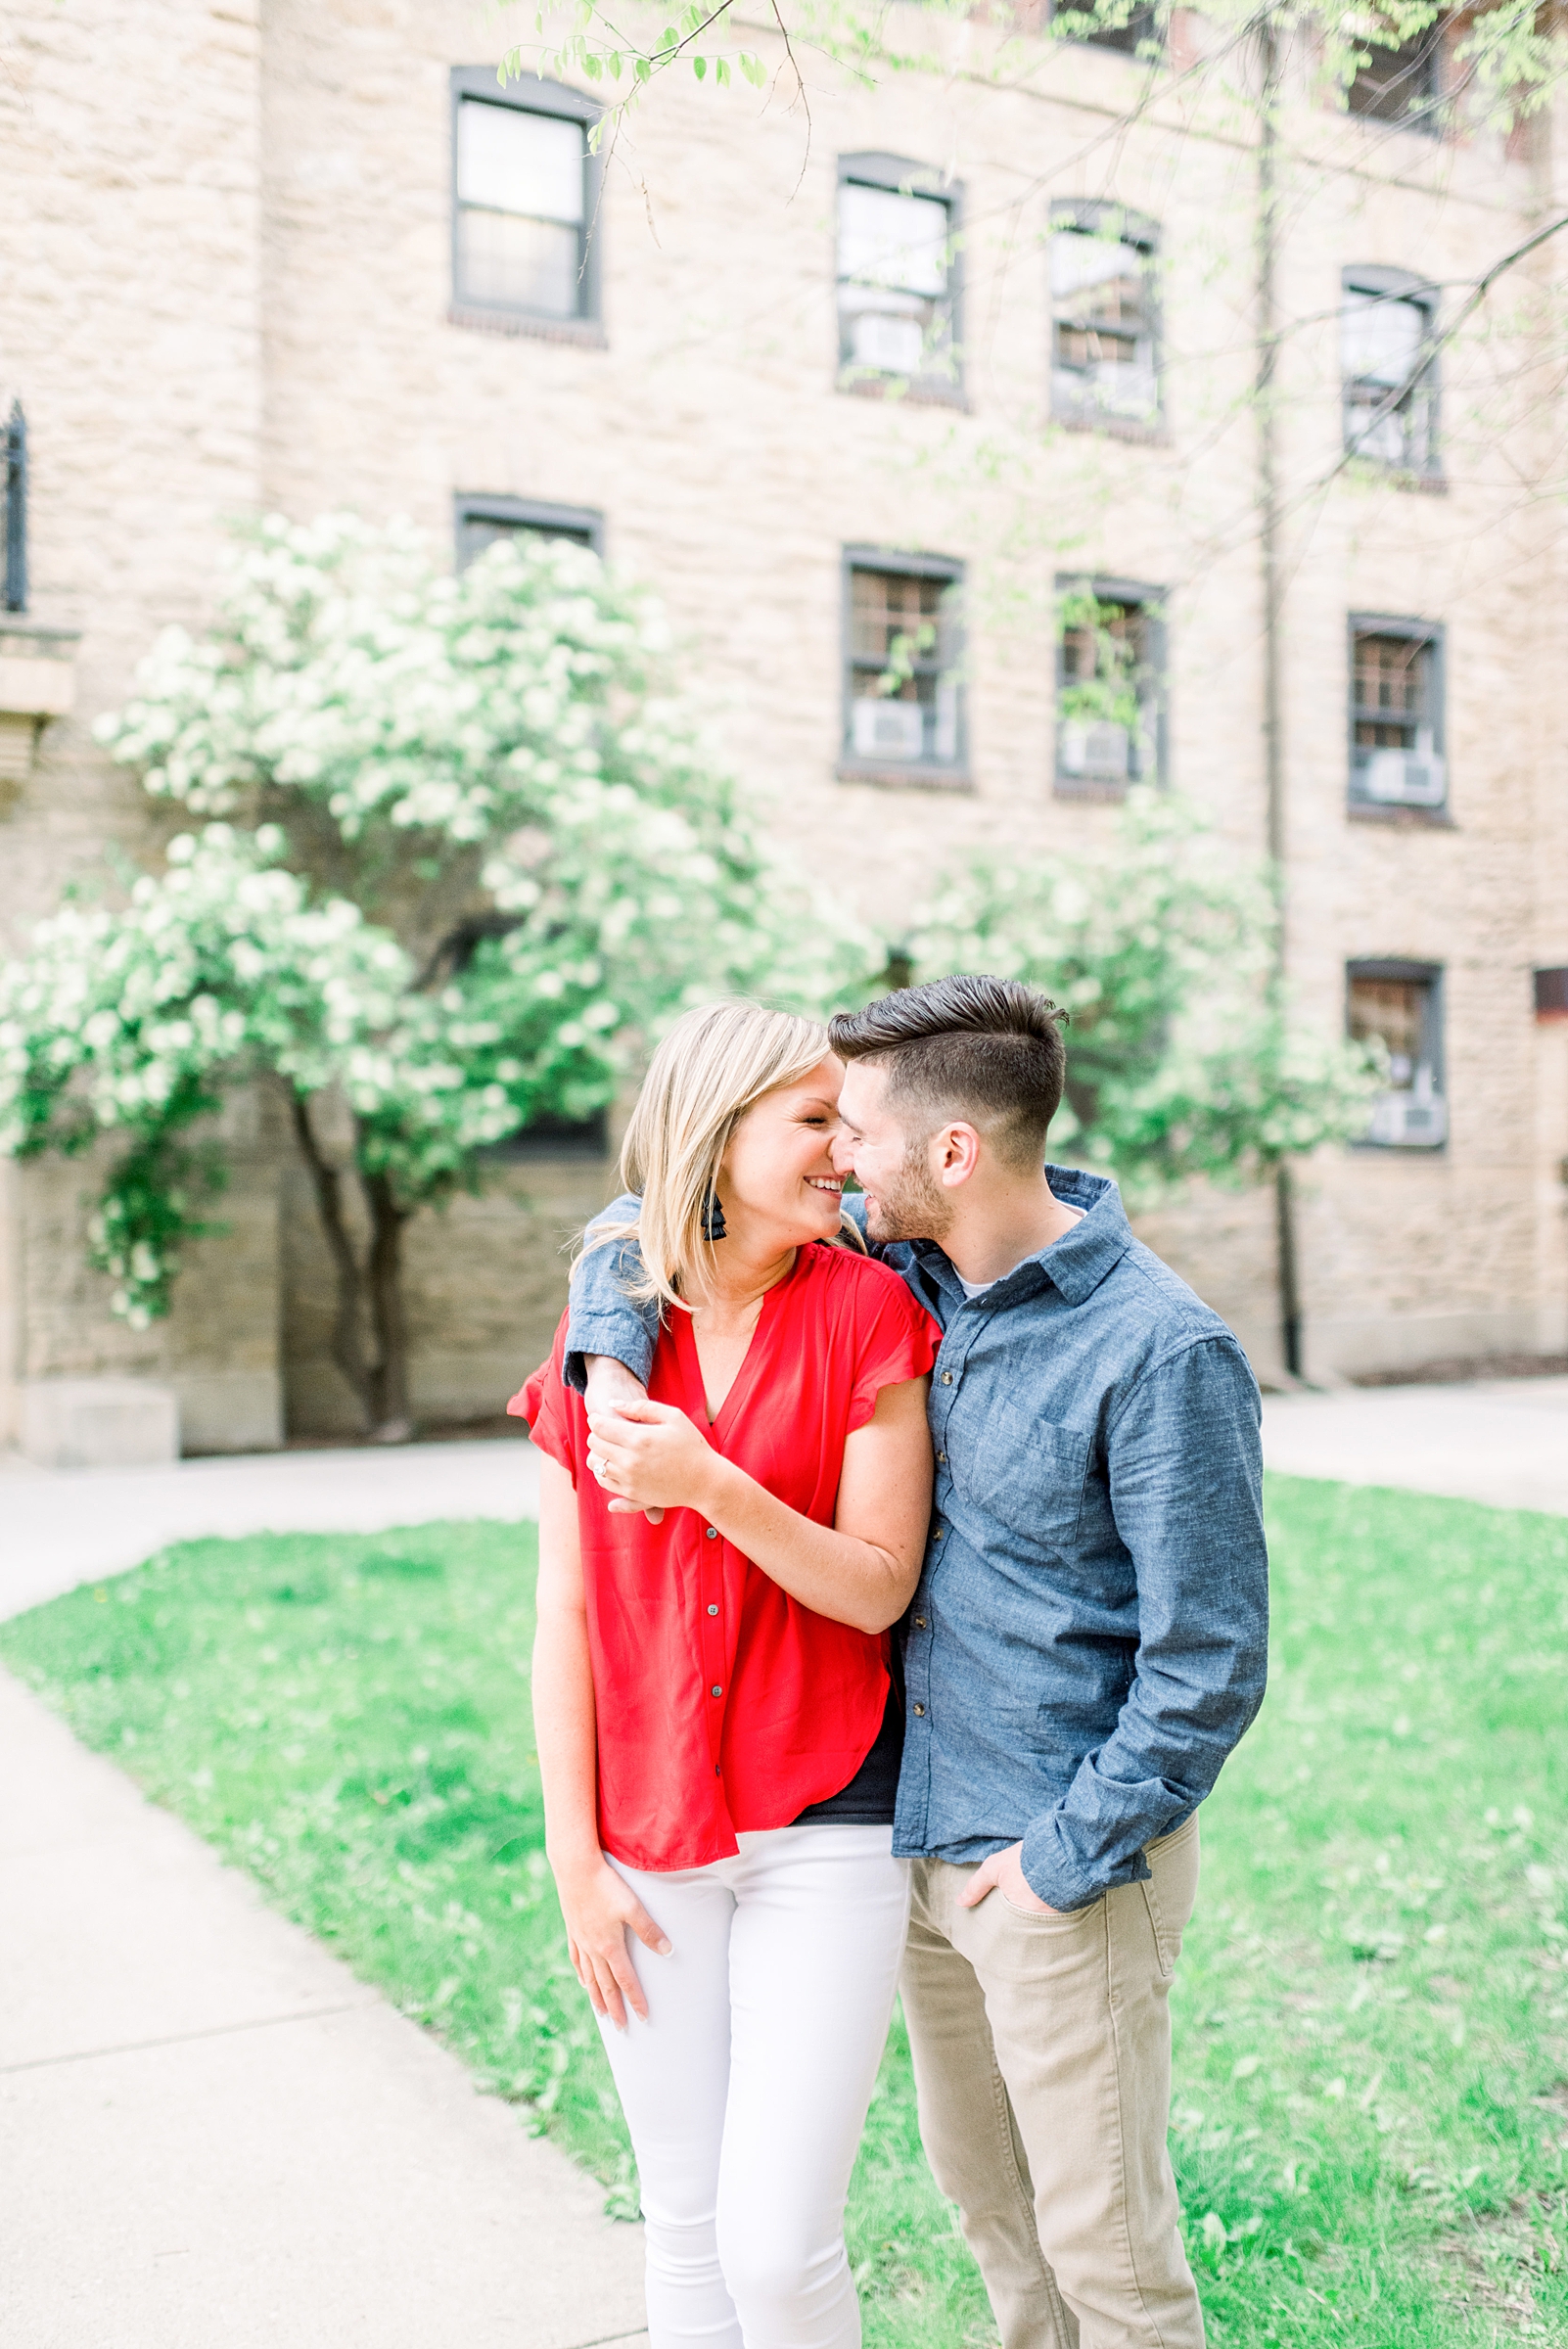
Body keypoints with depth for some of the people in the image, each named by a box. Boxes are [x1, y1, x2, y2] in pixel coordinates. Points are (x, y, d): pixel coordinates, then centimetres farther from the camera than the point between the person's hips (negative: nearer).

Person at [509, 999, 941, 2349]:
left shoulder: (867, 1307, -6)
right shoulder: (603, 1326, 0)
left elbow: (879, 1587, -8)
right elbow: (564, 1614, 2)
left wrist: (711, 1485, -22)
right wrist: (575, 1858, 1)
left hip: (823, 1829, -2)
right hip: (646, 1831, 3)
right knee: (685, 2227, 14)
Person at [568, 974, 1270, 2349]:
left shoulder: (1163, 1351, -22)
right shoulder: (910, 1273, -2)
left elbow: (1209, 1664, -19)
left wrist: (1065, 1858, -15)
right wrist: (610, 1362, -10)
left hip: (1069, 1866, -7)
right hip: (923, 1828, 7)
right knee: (981, 2186, 23)